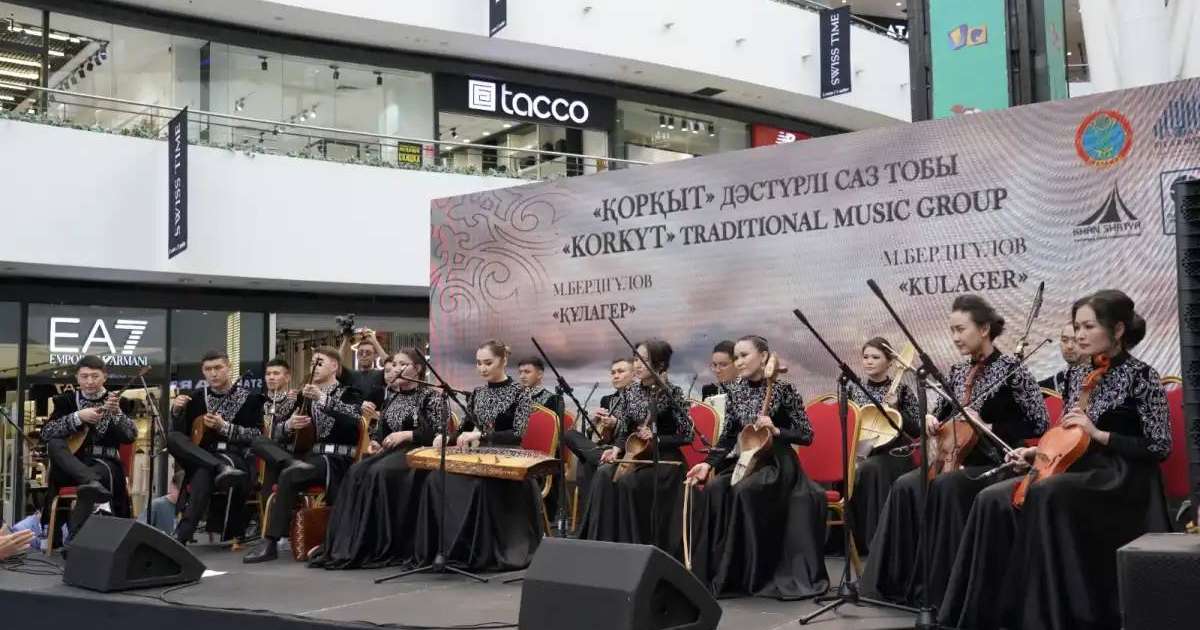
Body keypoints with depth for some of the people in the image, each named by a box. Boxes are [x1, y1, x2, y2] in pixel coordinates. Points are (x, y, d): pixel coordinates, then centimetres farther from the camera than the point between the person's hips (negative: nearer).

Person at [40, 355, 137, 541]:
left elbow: (131, 436, -8)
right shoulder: (66, 400, 10)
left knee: (99, 473, -37)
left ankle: (74, 537, -37)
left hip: (104, 462, -2)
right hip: (69, 467, 2)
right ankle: (91, 482, -51)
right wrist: (78, 417, -15)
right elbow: (46, 433, -4)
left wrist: (116, 412, -24)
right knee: (54, 443, -29)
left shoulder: (118, 402, 6)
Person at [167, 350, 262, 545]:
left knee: (203, 474, -38)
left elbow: (257, 436, -4)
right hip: (199, 457, 4)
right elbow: (181, 434, 11)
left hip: (236, 457, -4)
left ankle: (181, 536, -40)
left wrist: (223, 426, -14)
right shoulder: (196, 397, 12)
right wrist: (177, 411, -8)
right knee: (172, 439, -27)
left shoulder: (249, 398, 3)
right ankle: (221, 467, -43)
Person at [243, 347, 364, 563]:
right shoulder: (305, 395, 22)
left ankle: (271, 542, -28)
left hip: (335, 459, -6)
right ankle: (295, 465, -39)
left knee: (287, 476, -32)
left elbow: (352, 425, -14)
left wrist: (323, 399, -20)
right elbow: (278, 433, 18)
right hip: (306, 456, 6)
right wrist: (289, 425, -6)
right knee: (259, 443, -13)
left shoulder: (349, 393, 8)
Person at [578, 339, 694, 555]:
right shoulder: (630, 392, 8)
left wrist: (656, 439, -17)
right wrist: (617, 448, -14)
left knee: (628, 481, -30)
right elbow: (624, 431, 7)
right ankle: (601, 544, -20)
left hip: (664, 459, -5)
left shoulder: (672, 393, -6)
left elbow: (687, 436, -6)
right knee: (604, 475, -24)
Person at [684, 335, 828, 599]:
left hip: (776, 462, -5)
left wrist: (776, 431, -21)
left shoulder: (782, 389, -7)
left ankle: (750, 574, -20)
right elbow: (728, 437, 11)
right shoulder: (735, 390, 8)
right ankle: (713, 572, -15)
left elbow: (807, 436, -6)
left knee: (743, 491, -34)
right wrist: (708, 463, -4)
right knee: (712, 491, -25)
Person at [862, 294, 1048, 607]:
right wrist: (931, 421, 0)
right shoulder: (958, 372, 12)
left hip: (996, 464, -6)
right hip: (959, 460, 7)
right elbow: (942, 414, 24)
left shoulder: (1011, 369, -8)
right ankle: (898, 581, -16)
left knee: (945, 486, -34)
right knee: (905, 486, -20)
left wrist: (988, 428, -18)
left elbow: (1039, 424, -12)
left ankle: (940, 587, -25)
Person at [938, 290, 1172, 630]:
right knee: (993, 500, -17)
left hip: (1119, 477, -7)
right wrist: (1037, 451, 4)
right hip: (1075, 471, 7)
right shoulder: (1077, 375, 14)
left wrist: (1099, 434, -17)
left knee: (1043, 496, -36)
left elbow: (1160, 447, -10)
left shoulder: (1141, 376, -6)